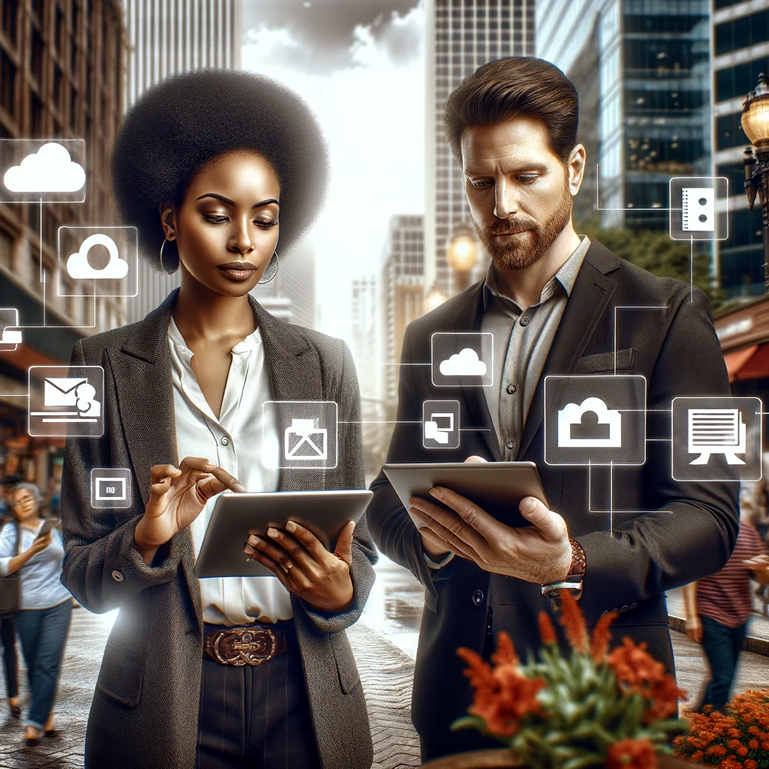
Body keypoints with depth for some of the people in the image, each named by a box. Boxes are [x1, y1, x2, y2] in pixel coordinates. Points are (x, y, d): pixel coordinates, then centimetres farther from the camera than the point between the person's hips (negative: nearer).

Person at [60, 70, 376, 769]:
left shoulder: (325, 365, 2)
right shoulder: (107, 364, -1)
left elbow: (357, 548, 4)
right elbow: (82, 573, -1)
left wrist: (338, 589, -17)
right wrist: (146, 538, -20)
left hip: (306, 698, 1)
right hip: (166, 705, -1)